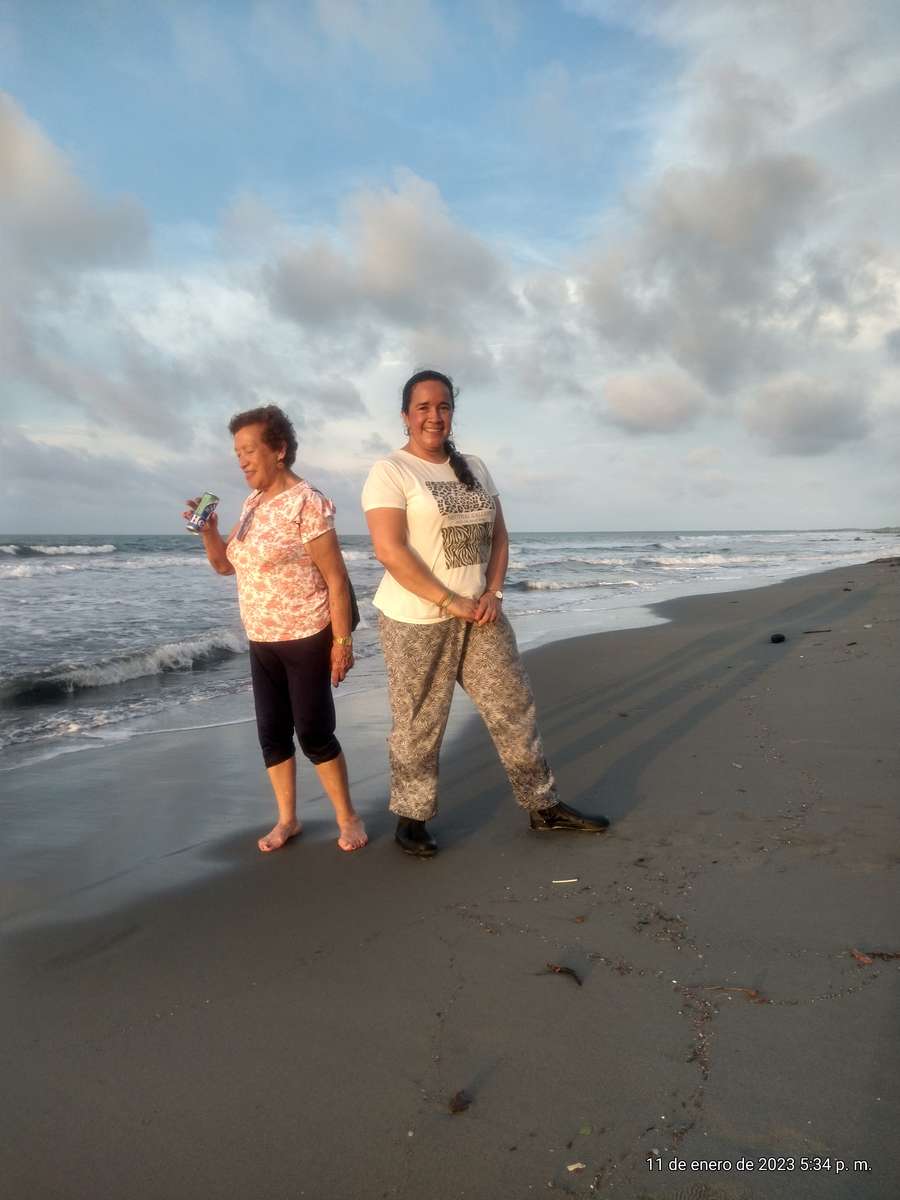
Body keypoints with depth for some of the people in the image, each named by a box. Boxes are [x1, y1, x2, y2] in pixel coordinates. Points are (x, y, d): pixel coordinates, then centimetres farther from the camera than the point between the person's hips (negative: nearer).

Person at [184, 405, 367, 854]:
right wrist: (208, 530, -2)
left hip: (306, 639, -7)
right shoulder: (252, 503, 8)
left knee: (314, 733, -1)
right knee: (272, 733, 11)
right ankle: (287, 819, 26)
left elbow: (337, 578, -16)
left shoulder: (307, 503, -15)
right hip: (261, 642, 8)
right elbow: (225, 564, 16)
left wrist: (342, 640, -18)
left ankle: (347, 817, 17)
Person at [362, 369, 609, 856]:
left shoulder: (474, 467, 12)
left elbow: (498, 535, 13)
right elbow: (390, 551, -18)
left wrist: (493, 593, -3)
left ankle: (543, 805, 26)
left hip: (479, 615, 6)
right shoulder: (389, 472, -9)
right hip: (416, 621, -6)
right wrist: (450, 603, -18)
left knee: (514, 709, 11)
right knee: (418, 725, 5)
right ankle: (411, 817, 24)